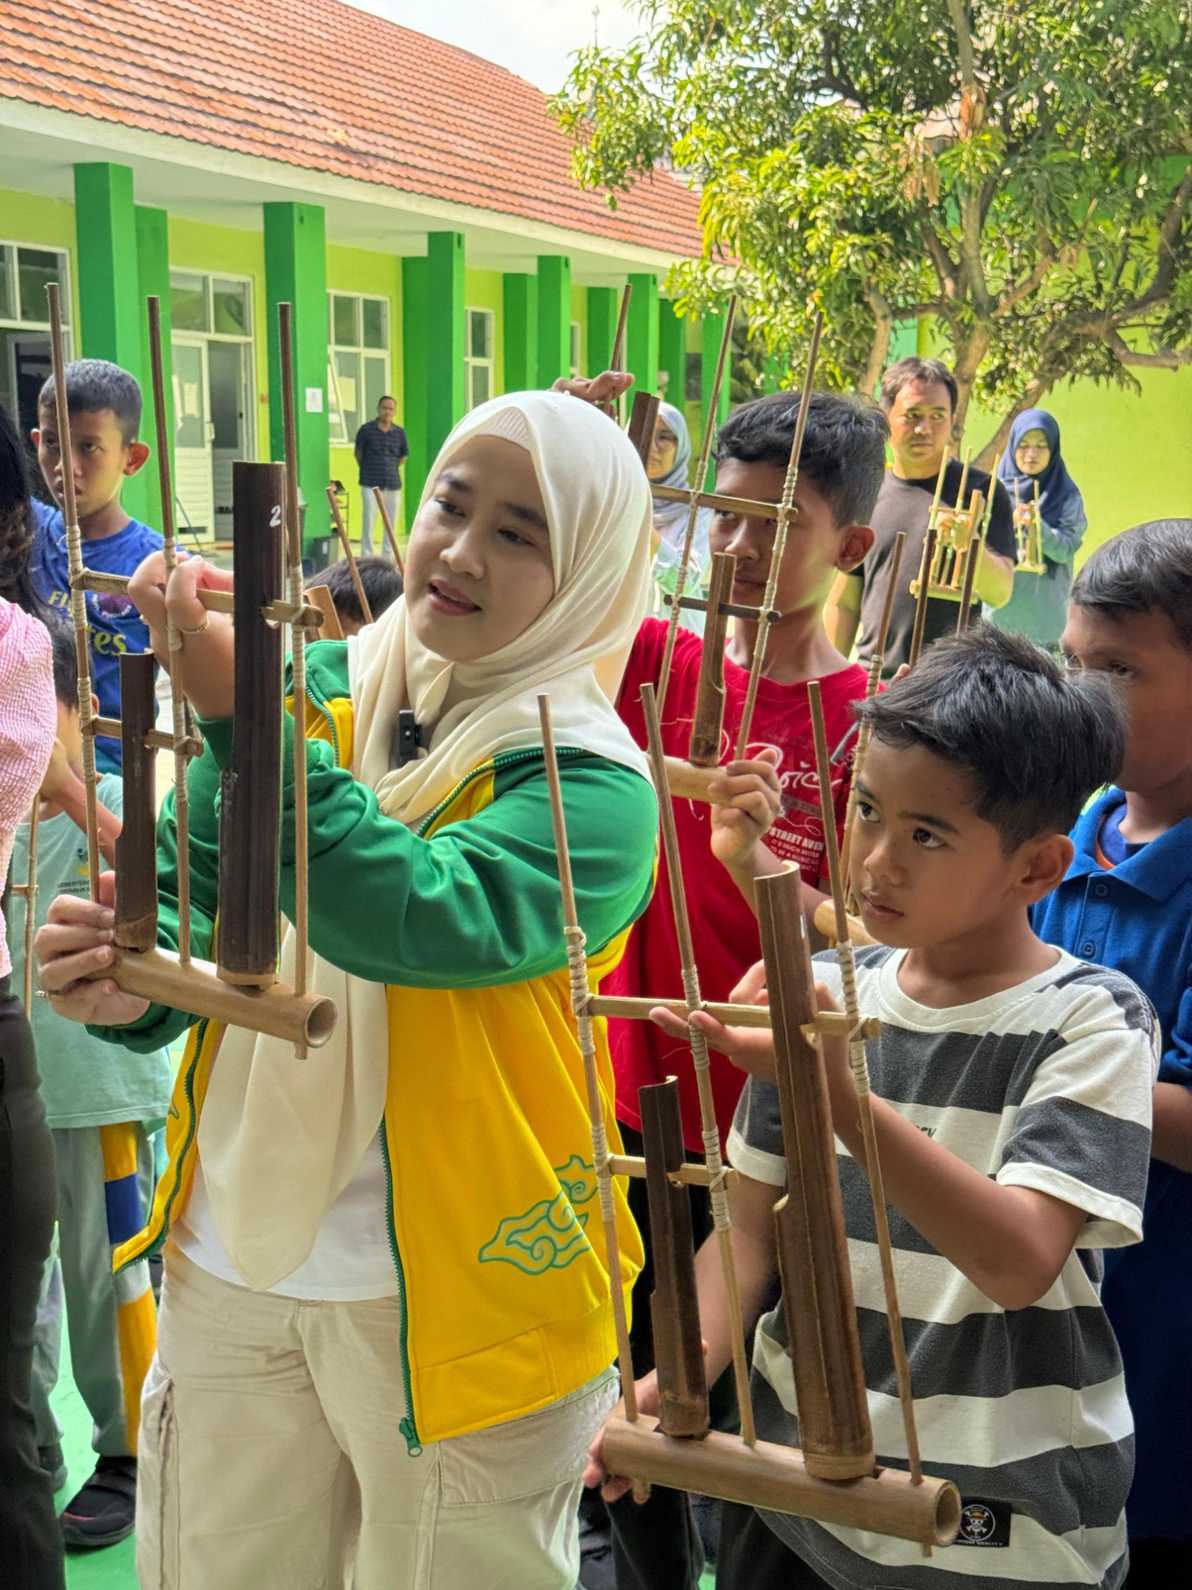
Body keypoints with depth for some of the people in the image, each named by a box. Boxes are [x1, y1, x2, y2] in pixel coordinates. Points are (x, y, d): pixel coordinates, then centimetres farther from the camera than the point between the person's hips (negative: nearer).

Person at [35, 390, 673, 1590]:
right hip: (229, 1265, 5)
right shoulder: (308, 691, 1)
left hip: (449, 1297, -4)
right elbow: (186, 901, 6)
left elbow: (405, 916, -31)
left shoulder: (593, 789, -14)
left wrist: (241, 716, -33)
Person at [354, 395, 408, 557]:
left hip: (392, 483, 3)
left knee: (391, 521, 7)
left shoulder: (399, 432, 5)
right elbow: (358, 454, 7)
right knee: (368, 520, -6)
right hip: (370, 483, -3)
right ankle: (367, 558, -1)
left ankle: (387, 557, 18)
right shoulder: (366, 429, -3)